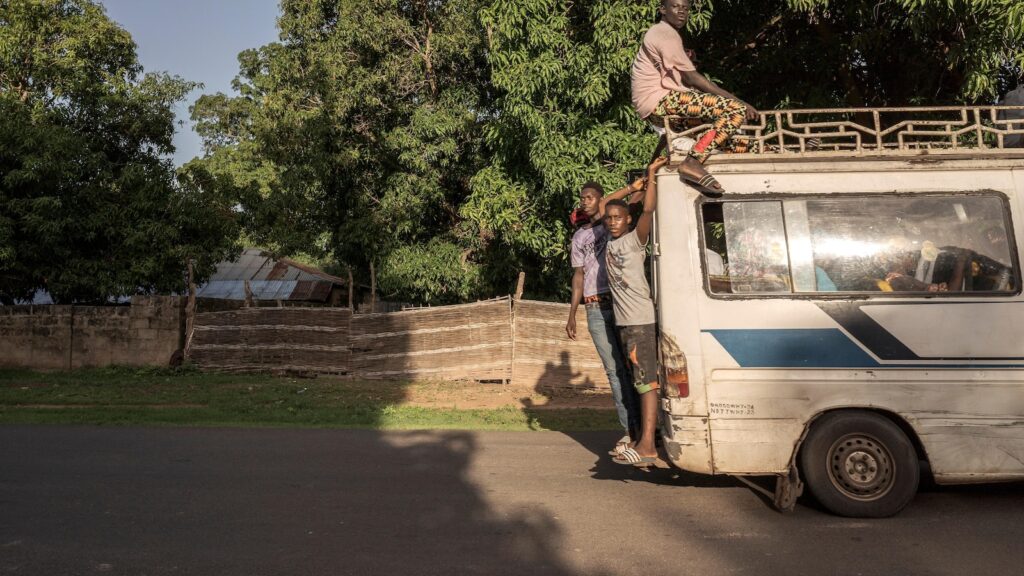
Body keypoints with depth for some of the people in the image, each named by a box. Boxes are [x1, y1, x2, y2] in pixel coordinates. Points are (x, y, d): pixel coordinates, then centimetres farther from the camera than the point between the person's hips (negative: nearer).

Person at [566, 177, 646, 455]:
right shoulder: (579, 236, 19)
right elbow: (579, 275, 18)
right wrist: (572, 314, 14)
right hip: (596, 309, 3)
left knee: (633, 364, -4)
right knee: (614, 369, 0)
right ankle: (630, 429, 2)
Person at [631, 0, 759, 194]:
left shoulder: (664, 33, 26)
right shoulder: (664, 33, -6)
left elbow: (686, 79, 22)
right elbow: (692, 77, -13)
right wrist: (736, 100, -12)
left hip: (656, 108, 10)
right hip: (660, 100, -10)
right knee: (736, 109, -19)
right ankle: (693, 163, -27)